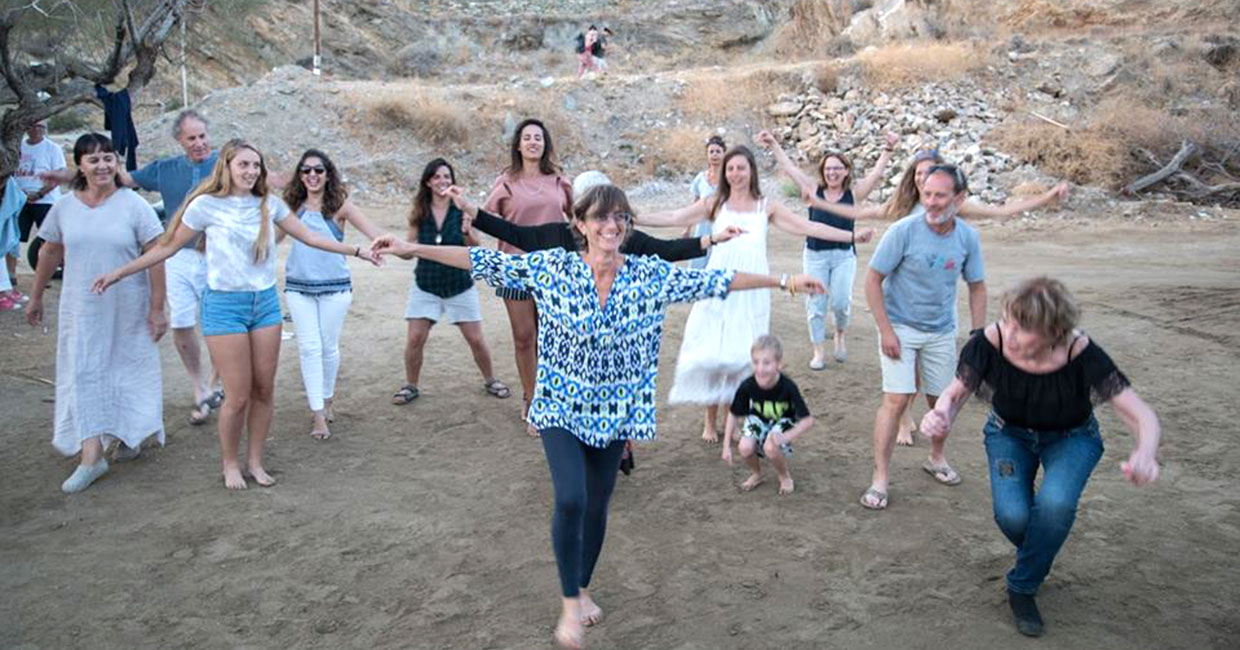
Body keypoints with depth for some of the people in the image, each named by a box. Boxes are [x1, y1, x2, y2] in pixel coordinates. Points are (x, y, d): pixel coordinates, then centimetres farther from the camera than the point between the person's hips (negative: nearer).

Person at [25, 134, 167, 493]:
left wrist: (157, 308, -11)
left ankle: (130, 434, 32)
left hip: (128, 309, -2)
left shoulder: (134, 205, -8)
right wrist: (36, 297, 19)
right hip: (81, 309, 2)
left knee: (128, 370, 10)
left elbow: (155, 258, -9)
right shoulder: (64, 207, 2)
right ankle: (91, 456, 5)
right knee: (83, 374, 1)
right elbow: (49, 254, 14)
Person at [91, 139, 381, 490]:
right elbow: (167, 247, 1)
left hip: (266, 302, 4)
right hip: (225, 305, -4)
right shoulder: (206, 205, -5)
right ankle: (230, 463, 20)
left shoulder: (269, 204, 5)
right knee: (239, 395, -3)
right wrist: (118, 273, 0)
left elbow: (309, 236, 10)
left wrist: (357, 250, 9)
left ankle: (254, 461, 23)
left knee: (264, 390, 6)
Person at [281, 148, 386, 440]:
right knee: (309, 347, -1)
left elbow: (373, 231, -15)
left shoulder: (340, 205, -4)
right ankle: (318, 414, 3)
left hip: (335, 286, -2)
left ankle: (326, 400, 30)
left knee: (329, 347, 8)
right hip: (298, 286, 2)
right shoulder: (293, 207, 5)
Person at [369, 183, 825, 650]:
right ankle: (570, 602, 9)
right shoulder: (552, 267, -11)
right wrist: (413, 249, -15)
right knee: (570, 501, -16)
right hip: (562, 407, -2)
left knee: (598, 504, 12)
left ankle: (583, 589, 39)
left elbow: (716, 281, -2)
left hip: (614, 412, 3)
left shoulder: (651, 274, -6)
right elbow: (486, 262, -11)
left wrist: (782, 281, -1)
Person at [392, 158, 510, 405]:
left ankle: (490, 380, 25)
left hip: (460, 286, -1)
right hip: (426, 286, 1)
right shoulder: (419, 213, -2)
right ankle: (410, 386, 16)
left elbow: (476, 250, -9)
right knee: (415, 339, -3)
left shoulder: (462, 210, -7)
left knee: (476, 339, 4)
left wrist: (467, 233, -28)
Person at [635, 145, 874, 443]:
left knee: (740, 353, 1)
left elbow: (808, 227, 5)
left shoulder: (767, 207, 7)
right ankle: (710, 422, 14)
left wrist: (852, 235, 0)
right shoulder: (715, 205, 6)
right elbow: (673, 218, 2)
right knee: (711, 353, 0)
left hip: (751, 291, 0)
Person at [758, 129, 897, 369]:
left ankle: (841, 333, 23)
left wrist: (888, 150, -12)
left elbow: (877, 174, -4)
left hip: (844, 255, -1)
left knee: (841, 301, -10)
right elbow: (788, 167, 3)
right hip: (814, 255, 1)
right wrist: (773, 144, 2)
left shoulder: (854, 193, 1)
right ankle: (819, 352, 14)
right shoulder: (813, 190, 2)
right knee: (815, 304, 2)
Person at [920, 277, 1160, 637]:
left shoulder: (1081, 354, -33)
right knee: (1012, 515, -21)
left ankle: (1022, 588, -2)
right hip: (1009, 433, 1)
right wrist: (941, 416, -40)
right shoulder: (989, 342, -30)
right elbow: (955, 393, -16)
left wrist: (1146, 453, -55)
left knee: (1056, 503, -30)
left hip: (1070, 438, -1)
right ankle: (1039, 555, 19)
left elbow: (1141, 414, -32)